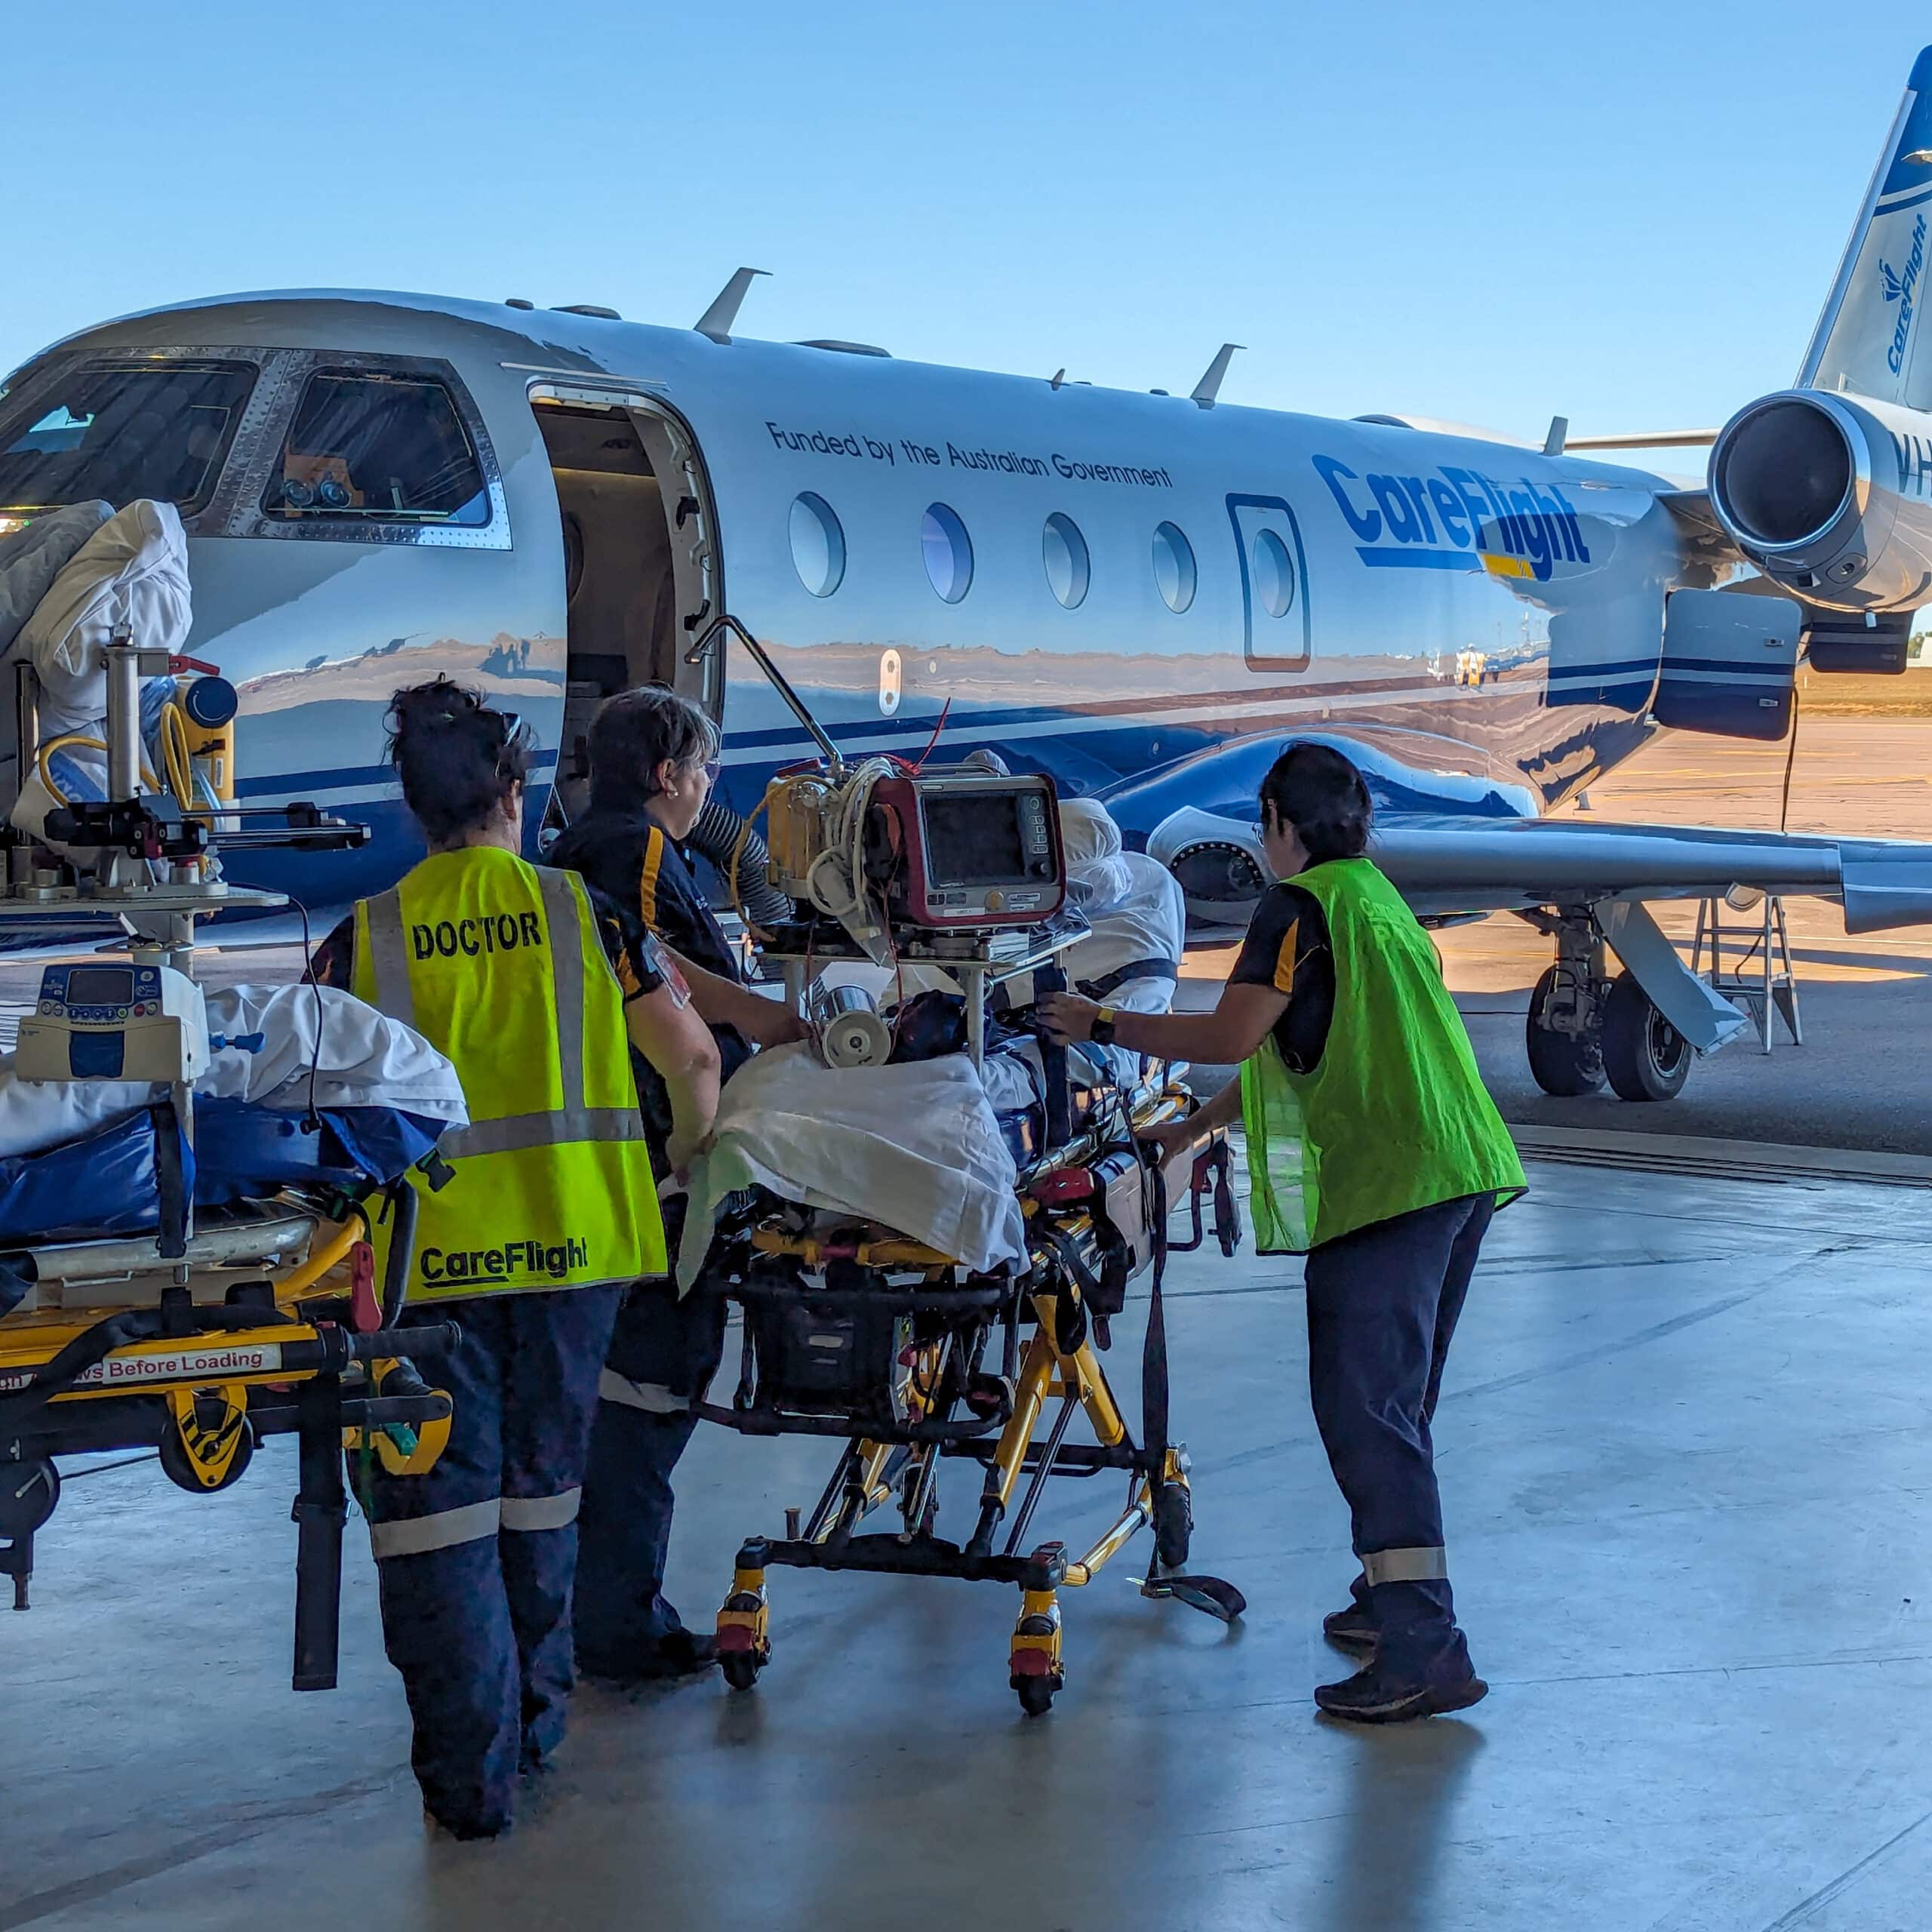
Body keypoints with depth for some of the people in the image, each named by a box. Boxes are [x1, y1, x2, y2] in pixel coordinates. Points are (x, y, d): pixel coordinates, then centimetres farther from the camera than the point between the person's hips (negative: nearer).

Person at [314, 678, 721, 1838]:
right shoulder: (586, 916, 0)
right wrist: (689, 1157, 21)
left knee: (437, 1503, 3)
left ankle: (470, 1771, 1)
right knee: (542, 1486, 19)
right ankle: (535, 1715, 31)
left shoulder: (362, 940, -1)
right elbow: (694, 1059, 2)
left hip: (423, 1255, -2)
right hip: (570, 1242, 2)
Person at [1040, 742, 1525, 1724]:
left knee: (1364, 1404, -11)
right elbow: (1294, 1054, 31)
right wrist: (1187, 1129, 37)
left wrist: (1101, 1024, 3)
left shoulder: (1303, 903, -4)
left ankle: (1424, 1649, -17)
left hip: (1384, 1180, -10)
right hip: (1458, 1172, 10)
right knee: (1394, 1401, 19)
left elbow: (1231, 1034, -9)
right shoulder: (1375, 897, 26)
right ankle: (1393, 1596, 27)